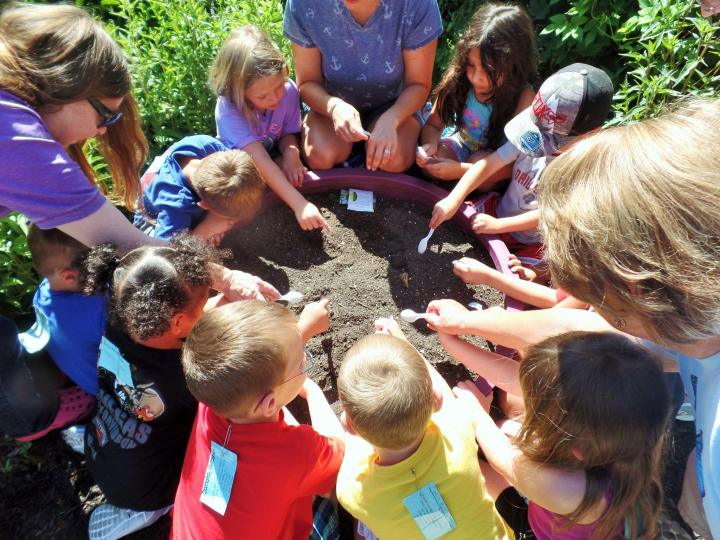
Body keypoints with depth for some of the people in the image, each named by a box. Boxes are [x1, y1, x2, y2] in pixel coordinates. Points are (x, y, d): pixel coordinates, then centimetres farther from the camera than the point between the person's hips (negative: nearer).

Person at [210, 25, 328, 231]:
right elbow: (259, 160, -44)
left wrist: (291, 153, -35)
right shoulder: (229, 110, -35)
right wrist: (299, 204, -52)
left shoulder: (288, 90, -25)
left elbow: (288, 134, -9)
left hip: (273, 155, 3)